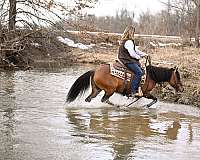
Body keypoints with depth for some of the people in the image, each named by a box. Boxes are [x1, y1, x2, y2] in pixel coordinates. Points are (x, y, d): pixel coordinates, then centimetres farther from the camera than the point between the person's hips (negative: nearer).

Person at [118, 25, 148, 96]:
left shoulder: (124, 41, 17)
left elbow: (135, 50, 21)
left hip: (126, 60, 11)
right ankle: (133, 91, -21)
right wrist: (138, 57, -3)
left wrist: (143, 54, 14)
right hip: (127, 61, -11)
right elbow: (132, 54, -23)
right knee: (139, 72, -19)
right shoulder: (128, 42, -18)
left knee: (139, 66, 16)